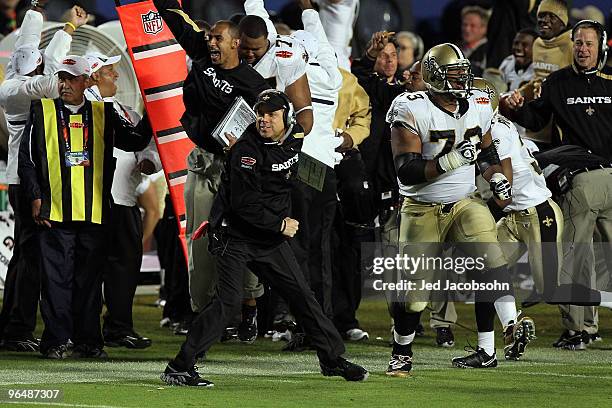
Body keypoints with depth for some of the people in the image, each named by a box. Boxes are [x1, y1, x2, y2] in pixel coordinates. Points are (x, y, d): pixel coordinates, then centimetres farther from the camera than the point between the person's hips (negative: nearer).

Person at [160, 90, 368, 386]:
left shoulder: (295, 138, 3)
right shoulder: (247, 150, -19)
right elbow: (244, 204, -23)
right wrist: (280, 225, -16)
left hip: (271, 239, 7)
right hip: (235, 236, -7)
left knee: (301, 294, 10)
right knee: (228, 300, -18)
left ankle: (332, 360, 22)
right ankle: (179, 368, -17)